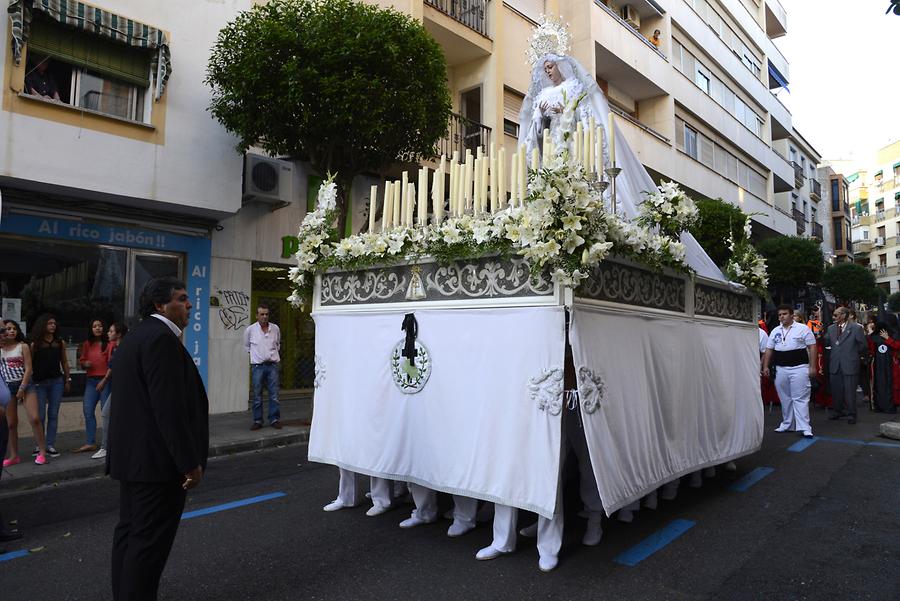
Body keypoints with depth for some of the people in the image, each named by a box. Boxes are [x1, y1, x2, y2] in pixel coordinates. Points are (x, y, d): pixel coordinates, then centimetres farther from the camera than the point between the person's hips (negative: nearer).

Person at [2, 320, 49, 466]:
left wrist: (22, 388, -10)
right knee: (11, 423, 6)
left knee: (35, 418, -11)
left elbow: (28, 369, -4)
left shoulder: (23, 346, 0)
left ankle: (42, 452, -4)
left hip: (25, 384, -2)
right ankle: (14, 456, 16)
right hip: (7, 387, 2)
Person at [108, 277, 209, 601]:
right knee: (150, 540, -2)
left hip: (133, 455, 11)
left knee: (130, 532, 17)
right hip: (158, 458, -11)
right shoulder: (161, 338, -18)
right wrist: (189, 461, -19)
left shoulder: (136, 336, 16)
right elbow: (169, 408, -24)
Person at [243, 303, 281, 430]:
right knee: (257, 396, 3)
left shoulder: (275, 328, 3)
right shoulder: (250, 329, -3)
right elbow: (246, 346, 15)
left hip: (272, 365, 1)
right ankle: (257, 421, 13)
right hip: (257, 366, -1)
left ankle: (274, 419, 11)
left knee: (274, 395, 2)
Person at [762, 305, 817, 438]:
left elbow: (812, 347, -4)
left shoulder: (802, 328, -3)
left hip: (799, 368, -5)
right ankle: (787, 424, 22)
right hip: (781, 369, 5)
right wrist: (765, 366, 9)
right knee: (785, 398, 12)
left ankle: (804, 427, -4)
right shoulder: (775, 331, 10)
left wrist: (812, 367, -9)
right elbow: (769, 350, 14)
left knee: (800, 398, -7)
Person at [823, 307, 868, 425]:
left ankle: (852, 414, 14)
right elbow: (826, 343, 8)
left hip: (849, 365, -4)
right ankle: (839, 411, 24)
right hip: (835, 365, 5)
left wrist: (853, 353, 5)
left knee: (850, 391, 2)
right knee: (836, 390, 10)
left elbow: (863, 345, 0)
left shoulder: (856, 328, -5)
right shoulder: (831, 328, 10)